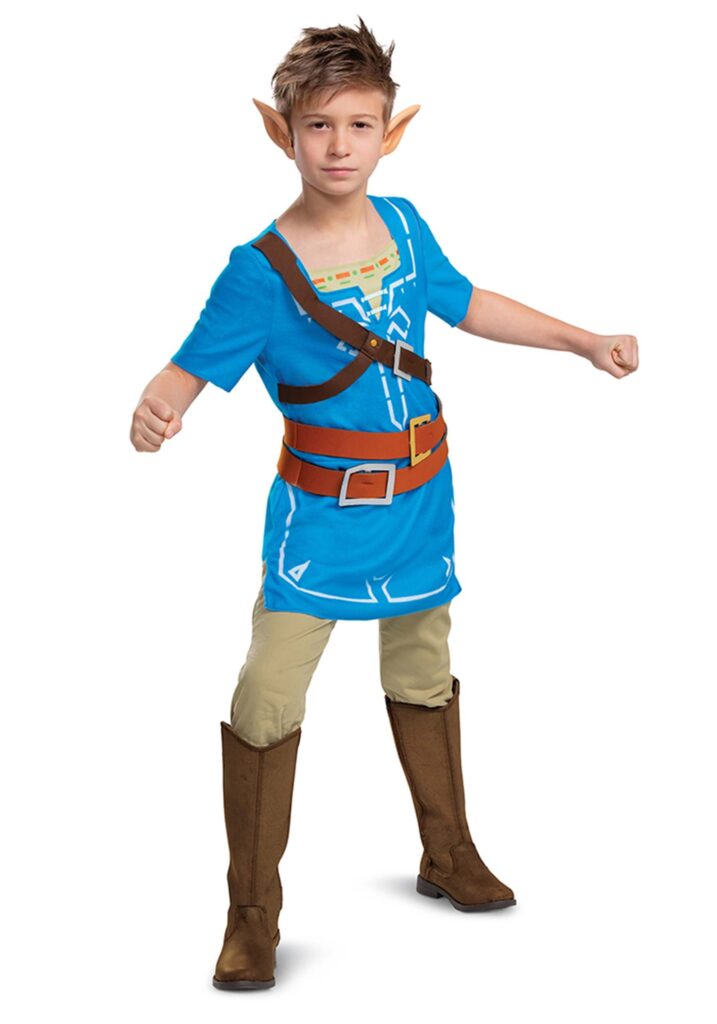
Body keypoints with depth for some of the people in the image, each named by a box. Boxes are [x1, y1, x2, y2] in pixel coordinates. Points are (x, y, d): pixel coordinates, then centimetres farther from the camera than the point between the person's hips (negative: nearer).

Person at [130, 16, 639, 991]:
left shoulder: (404, 223, -1)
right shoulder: (260, 269, -16)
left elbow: (465, 303, 14)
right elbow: (192, 367, -18)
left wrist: (586, 341, 18)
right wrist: (154, 410, -42)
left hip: (418, 500, 5)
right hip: (320, 513, -5)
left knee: (423, 675, 21)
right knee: (267, 700, -11)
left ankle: (449, 855, 41)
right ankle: (253, 918, 5)